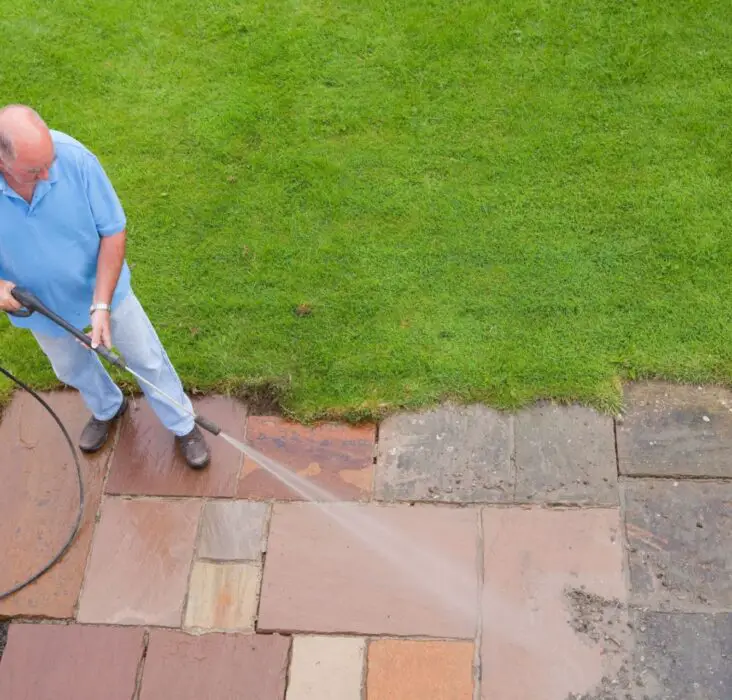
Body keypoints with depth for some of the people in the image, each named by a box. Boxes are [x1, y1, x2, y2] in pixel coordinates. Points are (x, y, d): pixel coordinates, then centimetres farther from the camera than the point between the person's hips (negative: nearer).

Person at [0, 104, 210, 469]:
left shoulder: (76, 158, -33)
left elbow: (113, 231, -22)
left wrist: (101, 304, -26)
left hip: (103, 289, -2)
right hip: (41, 307, 2)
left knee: (147, 360, 15)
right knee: (73, 369, 29)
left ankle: (183, 426, 39)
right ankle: (107, 409, 60)